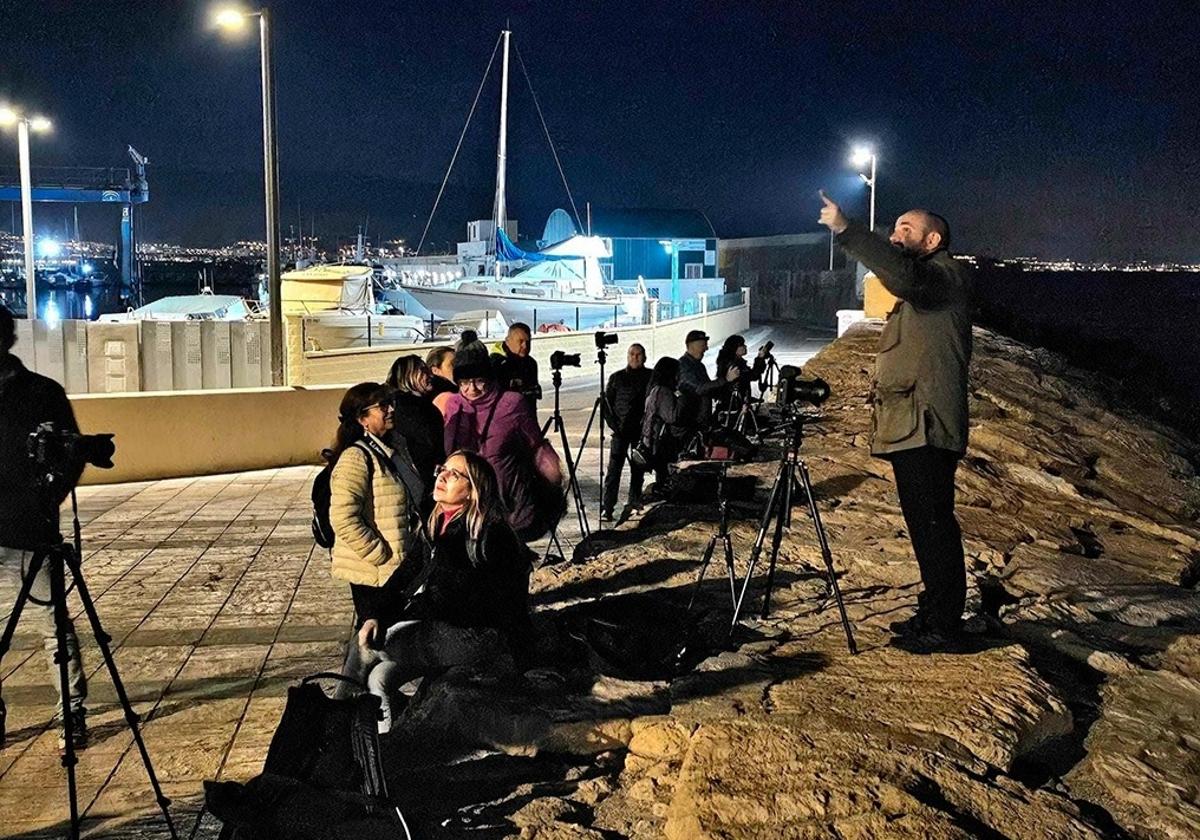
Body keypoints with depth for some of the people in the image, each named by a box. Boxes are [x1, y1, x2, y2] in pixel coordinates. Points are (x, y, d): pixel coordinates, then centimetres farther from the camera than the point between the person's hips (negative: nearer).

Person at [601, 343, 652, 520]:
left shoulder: (651, 377, 7)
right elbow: (607, 402, 7)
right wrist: (614, 424, -4)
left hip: (642, 430, 2)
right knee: (614, 467, -9)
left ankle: (635, 502, 25)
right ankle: (607, 507, -11)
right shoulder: (617, 377, 6)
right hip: (621, 430, -2)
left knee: (638, 467, 9)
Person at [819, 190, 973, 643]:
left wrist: (845, 229, -29)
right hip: (910, 429, 10)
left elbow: (903, 274, -26)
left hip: (926, 428, -10)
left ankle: (943, 624, -4)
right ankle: (933, 614, 21)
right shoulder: (919, 289, 27)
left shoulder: (948, 274, -6)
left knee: (933, 525, -9)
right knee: (926, 525, 13)